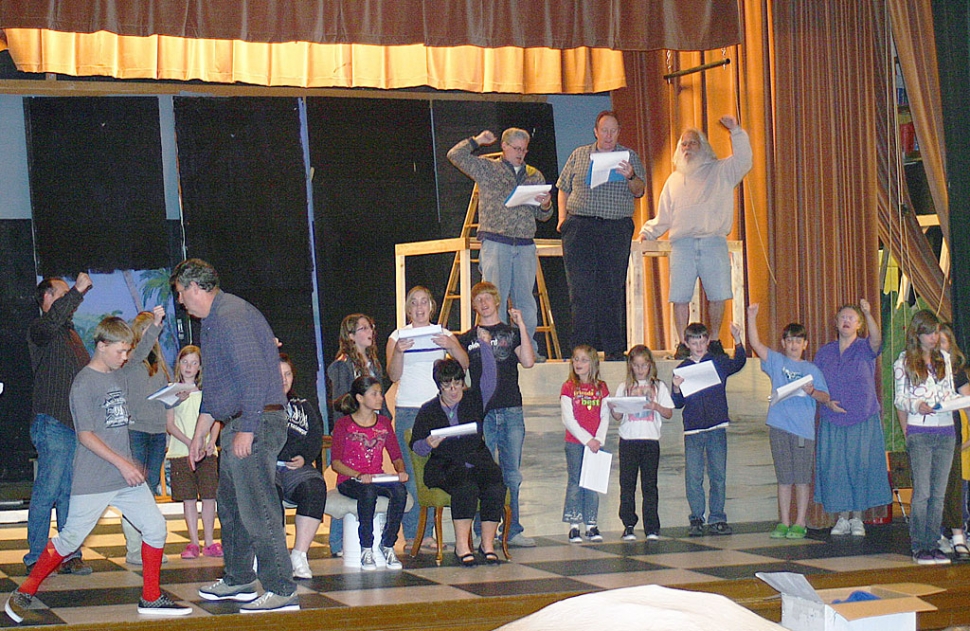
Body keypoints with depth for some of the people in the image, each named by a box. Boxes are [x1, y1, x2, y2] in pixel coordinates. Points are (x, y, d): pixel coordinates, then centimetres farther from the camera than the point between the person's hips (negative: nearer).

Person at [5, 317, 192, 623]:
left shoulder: (119, 379, 13)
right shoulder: (84, 383, -11)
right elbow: (86, 435, -15)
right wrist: (122, 463, -17)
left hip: (126, 476, 7)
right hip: (93, 481, -7)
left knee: (156, 526, 1)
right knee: (71, 538, -2)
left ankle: (151, 599, 11)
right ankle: (24, 594, 13)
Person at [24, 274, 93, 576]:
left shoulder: (71, 333, 24)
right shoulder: (39, 329, -3)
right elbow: (53, 319, -29)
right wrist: (78, 290, -24)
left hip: (78, 425, 8)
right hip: (53, 423, -8)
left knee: (71, 492, 8)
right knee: (48, 491, -8)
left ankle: (70, 555, 11)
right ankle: (36, 557, -3)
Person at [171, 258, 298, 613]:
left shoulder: (231, 317, -15)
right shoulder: (213, 320, 20)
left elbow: (255, 375, -23)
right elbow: (213, 385, 28)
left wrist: (246, 430, -23)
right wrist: (199, 434, 29)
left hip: (255, 423, -11)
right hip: (237, 425, 11)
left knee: (257, 510, -11)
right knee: (230, 505, 18)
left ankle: (281, 591, -9)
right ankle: (238, 581, 30)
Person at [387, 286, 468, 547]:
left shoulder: (443, 334, 12)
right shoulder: (398, 336, 8)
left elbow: (465, 364, 0)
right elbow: (393, 375, -2)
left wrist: (450, 345, -17)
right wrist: (398, 352, -20)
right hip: (407, 409, -2)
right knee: (410, 472, -6)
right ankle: (411, 534, -4)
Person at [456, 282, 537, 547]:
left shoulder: (511, 333, 12)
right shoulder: (467, 338, 13)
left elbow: (528, 361, -5)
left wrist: (521, 325, -7)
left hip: (511, 411, 1)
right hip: (480, 413, -1)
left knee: (512, 473, 4)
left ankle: (512, 530, 10)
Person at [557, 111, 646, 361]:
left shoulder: (630, 156, 11)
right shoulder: (579, 155, 14)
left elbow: (639, 192, 3)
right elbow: (563, 188, 18)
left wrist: (631, 177, -18)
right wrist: (562, 216, 4)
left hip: (616, 229, 0)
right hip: (579, 227, 1)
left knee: (613, 288, -1)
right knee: (581, 289, -5)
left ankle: (614, 349, 3)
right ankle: (582, 347, -3)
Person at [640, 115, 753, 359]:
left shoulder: (720, 171, 15)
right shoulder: (674, 179, 24)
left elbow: (743, 161, -2)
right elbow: (663, 217, 24)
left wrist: (736, 132, -10)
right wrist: (648, 232, 10)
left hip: (714, 241, -2)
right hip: (682, 244, 2)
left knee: (717, 295, -4)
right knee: (680, 296, -6)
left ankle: (715, 341, 8)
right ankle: (682, 343, 0)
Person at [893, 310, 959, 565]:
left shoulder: (944, 358, 14)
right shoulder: (904, 361, 2)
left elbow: (951, 392, 18)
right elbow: (899, 398, 1)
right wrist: (917, 406, -17)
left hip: (946, 432, 4)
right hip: (920, 433, -4)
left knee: (939, 493, 4)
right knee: (922, 492, -7)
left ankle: (933, 544, 8)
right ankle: (919, 547, -2)